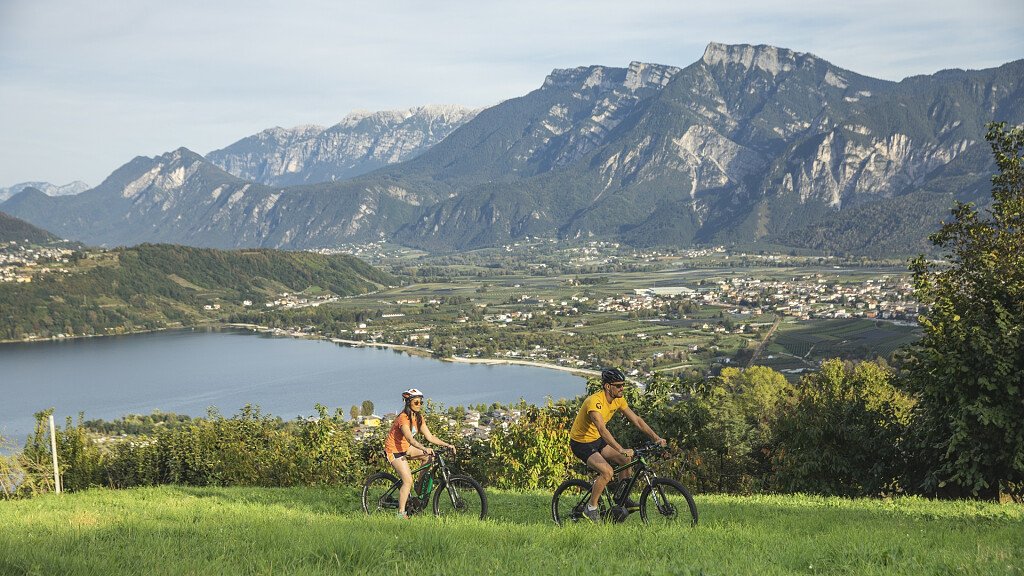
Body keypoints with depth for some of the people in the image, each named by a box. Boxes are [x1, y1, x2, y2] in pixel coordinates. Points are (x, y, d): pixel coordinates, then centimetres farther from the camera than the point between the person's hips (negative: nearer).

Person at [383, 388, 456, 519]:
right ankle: (401, 513, -11)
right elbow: (410, 439, -40)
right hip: (394, 450, -8)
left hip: (405, 448, 8)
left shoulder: (419, 418, 0)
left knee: (428, 456, -9)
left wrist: (447, 445, -13)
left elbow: (430, 437, -1)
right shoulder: (403, 418, -26)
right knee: (408, 481, -17)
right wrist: (424, 449, -54)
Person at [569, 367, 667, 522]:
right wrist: (621, 449, -51)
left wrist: (656, 438, -12)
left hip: (597, 440, 8)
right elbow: (602, 430, -42)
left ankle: (623, 499, 11)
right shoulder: (595, 401, -31)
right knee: (607, 471, -25)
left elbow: (636, 420, -2)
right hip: (581, 443, -8)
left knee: (627, 459, -5)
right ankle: (591, 508, -8)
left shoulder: (618, 400, -5)